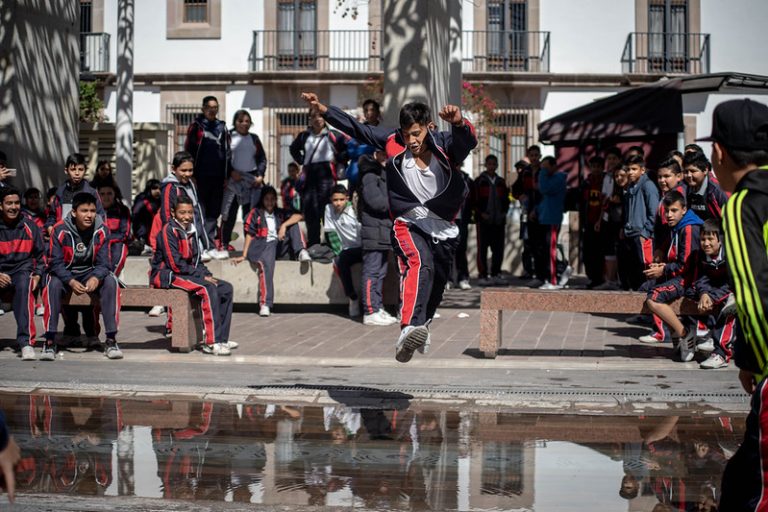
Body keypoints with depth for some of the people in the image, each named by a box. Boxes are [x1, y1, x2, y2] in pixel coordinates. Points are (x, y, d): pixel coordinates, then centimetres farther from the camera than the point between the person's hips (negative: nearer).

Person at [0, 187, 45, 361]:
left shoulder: (29, 226, 10)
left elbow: (41, 254, 16)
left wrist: (37, 275, 0)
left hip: (23, 271, 0)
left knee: (23, 285, -37)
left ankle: (26, 342, -44)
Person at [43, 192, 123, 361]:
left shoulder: (101, 230, -9)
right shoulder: (60, 230, -15)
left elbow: (103, 263, -9)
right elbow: (55, 263, -14)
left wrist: (96, 278, -33)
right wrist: (71, 281, -32)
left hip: (91, 273, 1)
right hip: (65, 274, -1)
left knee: (111, 281, -28)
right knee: (53, 284, -34)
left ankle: (111, 340, -25)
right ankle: (50, 342, -28)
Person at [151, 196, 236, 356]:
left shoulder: (191, 230, 14)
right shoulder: (169, 230, -13)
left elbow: (196, 260, 19)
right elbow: (175, 264, -19)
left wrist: (207, 274, -1)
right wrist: (202, 276, -17)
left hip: (188, 274, 9)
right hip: (167, 275, -9)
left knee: (226, 288, -1)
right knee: (208, 288, -29)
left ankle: (220, 338, -1)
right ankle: (211, 342, -31)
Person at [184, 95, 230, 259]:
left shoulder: (222, 127, 13)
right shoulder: (196, 126, 1)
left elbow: (227, 152, 16)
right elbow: (188, 150, -2)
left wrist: (226, 176, 11)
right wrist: (191, 175, -7)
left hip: (218, 177, 5)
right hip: (201, 176, -4)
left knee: (214, 213, 6)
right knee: (200, 212, -5)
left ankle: (207, 245, 12)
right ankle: (209, 247, -5)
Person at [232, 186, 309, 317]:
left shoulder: (280, 213, 20)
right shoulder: (255, 213, 11)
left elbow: (298, 216, 2)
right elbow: (249, 235, 3)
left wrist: (284, 225, -16)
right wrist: (244, 256, -7)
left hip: (280, 246, 4)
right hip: (263, 246, -4)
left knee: (292, 222, -7)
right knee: (266, 262, -38)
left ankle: (301, 252, -27)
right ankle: (265, 304, -47)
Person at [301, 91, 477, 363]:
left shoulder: (444, 144, -12)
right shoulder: (393, 142, -6)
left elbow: (467, 141, -33)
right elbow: (356, 128, 0)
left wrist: (459, 123, -55)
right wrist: (322, 108, -4)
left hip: (444, 229, 2)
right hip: (408, 224, -2)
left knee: (436, 286, 16)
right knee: (420, 264, -32)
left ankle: (421, 329, 46)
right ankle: (408, 330, -49)